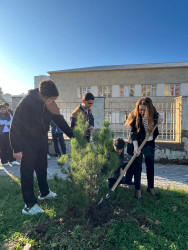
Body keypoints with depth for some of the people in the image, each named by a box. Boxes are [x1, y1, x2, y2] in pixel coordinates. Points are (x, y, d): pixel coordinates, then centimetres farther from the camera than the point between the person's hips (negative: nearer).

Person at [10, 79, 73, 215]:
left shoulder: (49, 104, -8)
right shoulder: (27, 102, -26)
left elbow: (59, 119, 2)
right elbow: (15, 126, -21)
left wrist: (72, 135, -2)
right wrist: (17, 148, -19)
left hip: (41, 140, 6)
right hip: (27, 142, -6)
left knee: (42, 168, 19)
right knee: (27, 172, 1)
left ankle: (45, 193, 39)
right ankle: (29, 204, 13)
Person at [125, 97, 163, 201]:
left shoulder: (152, 112, -6)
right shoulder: (135, 116, -18)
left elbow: (156, 114, 19)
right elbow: (133, 133, -21)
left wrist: (159, 117, -5)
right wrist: (135, 147, -32)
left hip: (150, 144, 4)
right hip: (138, 144, -4)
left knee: (150, 166, 13)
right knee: (137, 167, 2)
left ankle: (151, 187, 31)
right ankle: (137, 189, 16)